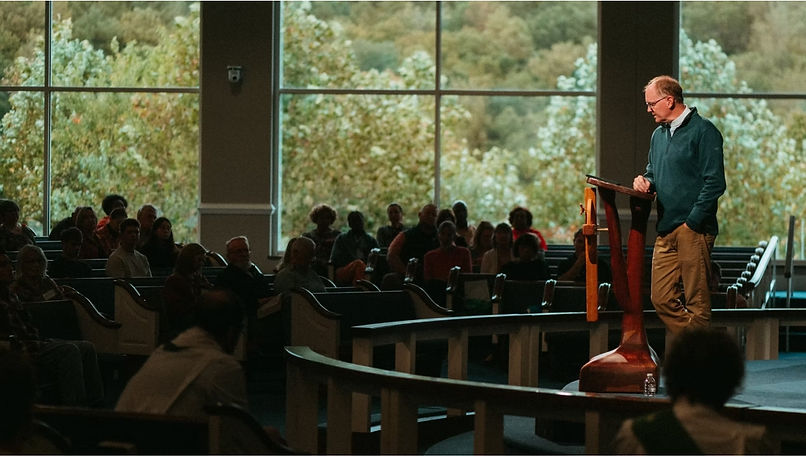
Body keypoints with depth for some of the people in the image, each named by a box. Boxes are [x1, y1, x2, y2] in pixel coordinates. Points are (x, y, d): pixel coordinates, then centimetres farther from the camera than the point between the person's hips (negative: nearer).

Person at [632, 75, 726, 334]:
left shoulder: (703, 131, -7)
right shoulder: (659, 135, 18)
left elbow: (714, 183, -12)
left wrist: (691, 223, -15)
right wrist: (645, 181, 5)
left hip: (694, 231, -8)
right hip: (666, 231, 8)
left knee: (697, 302, -5)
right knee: (661, 298, 4)